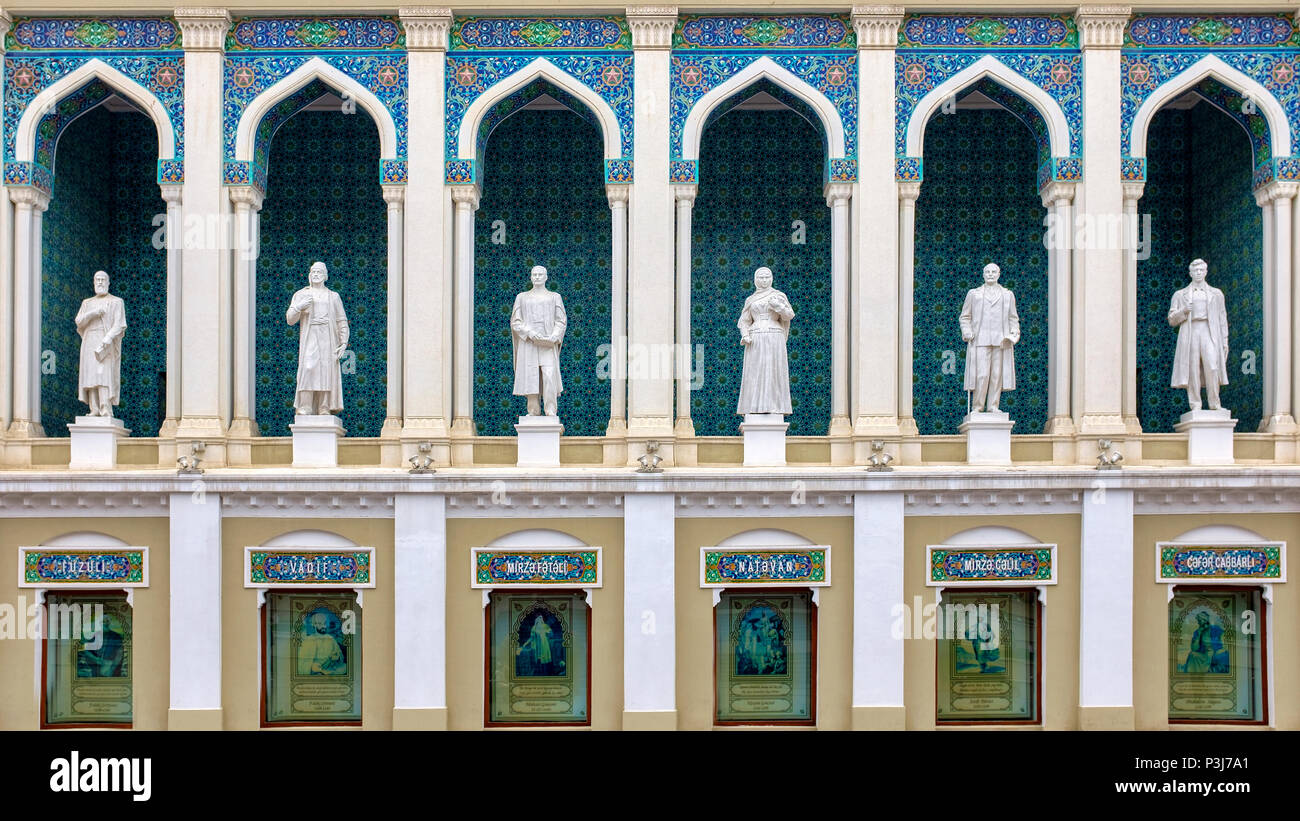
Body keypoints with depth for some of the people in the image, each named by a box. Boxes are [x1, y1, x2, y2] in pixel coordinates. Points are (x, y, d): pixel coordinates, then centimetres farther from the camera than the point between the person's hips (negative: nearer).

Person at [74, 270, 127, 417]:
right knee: (91, 377, -4)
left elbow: (119, 325, -7)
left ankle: (106, 412, -23)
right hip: (90, 343, 5)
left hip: (108, 345, -5)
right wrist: (93, 313, -15)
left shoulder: (116, 302, 4)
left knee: (104, 376, -17)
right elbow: (79, 322, 5)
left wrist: (105, 341, -22)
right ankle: (95, 411, -6)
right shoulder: (87, 303, 18)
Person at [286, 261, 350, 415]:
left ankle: (325, 408, -7)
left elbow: (342, 322, 13)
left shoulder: (333, 296, 17)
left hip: (328, 340, 1)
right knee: (307, 369, -16)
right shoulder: (300, 294, 14)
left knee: (327, 372, -8)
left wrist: (344, 343, 0)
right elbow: (290, 319, 6)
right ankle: (304, 408, -20)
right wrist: (299, 307, -13)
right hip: (309, 338, -1)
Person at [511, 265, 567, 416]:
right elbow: (515, 322, 4)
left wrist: (553, 337, -12)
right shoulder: (522, 297, 11)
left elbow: (561, 321, 5)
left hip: (548, 343, -1)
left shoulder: (555, 297, 10)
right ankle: (534, 411, 3)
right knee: (531, 376, -3)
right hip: (528, 342, 1)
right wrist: (530, 333, -13)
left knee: (549, 376, -14)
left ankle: (551, 412, -14)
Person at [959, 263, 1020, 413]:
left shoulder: (1008, 295, 16)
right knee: (981, 374, -10)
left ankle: (993, 406, 3)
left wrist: (1013, 334, 0)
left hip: (1001, 341, 2)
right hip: (980, 341, -2)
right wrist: (968, 333, -3)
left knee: (997, 374, -2)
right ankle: (977, 407, -5)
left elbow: (1013, 319, 16)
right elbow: (965, 317, 13)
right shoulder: (973, 294, 13)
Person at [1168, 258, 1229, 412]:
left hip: (1209, 333, 0)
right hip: (1190, 334, 0)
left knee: (1212, 368, -14)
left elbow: (1222, 319, 15)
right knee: (1192, 371, -6)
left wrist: (1225, 341, 6)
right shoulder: (1180, 295, 16)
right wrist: (1183, 311, -8)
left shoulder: (1216, 294, 18)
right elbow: (1172, 320, 12)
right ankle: (1195, 406, -4)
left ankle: (1214, 404, -8)